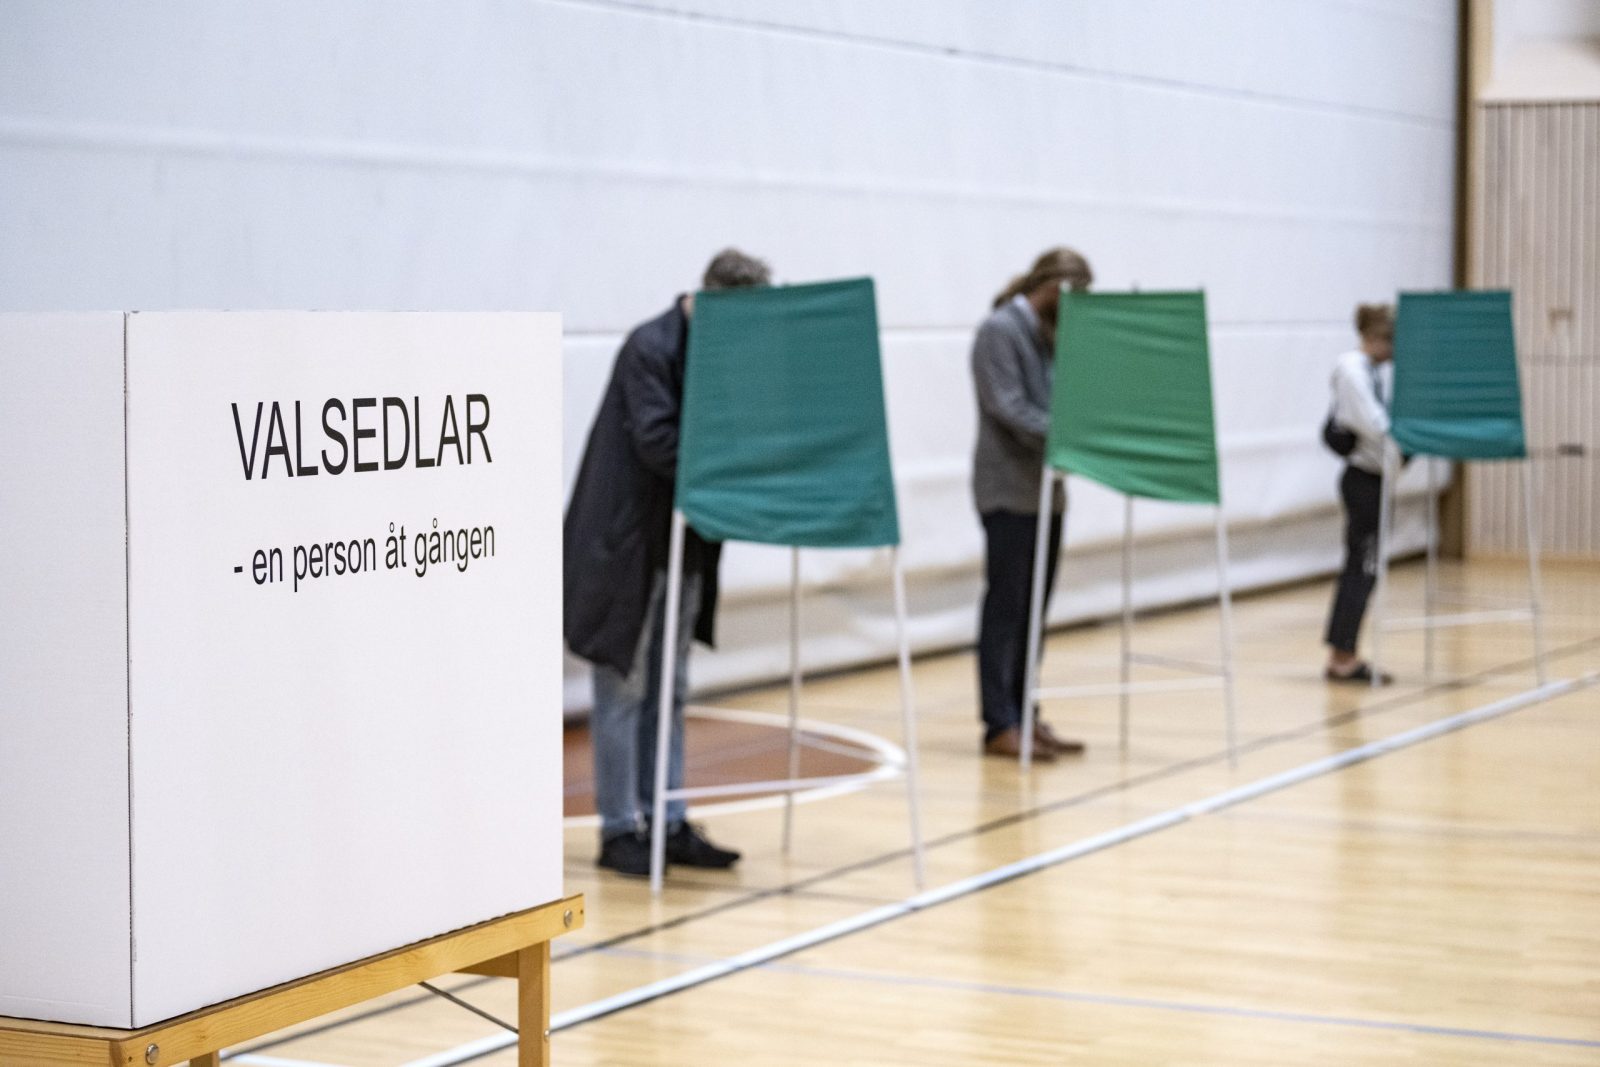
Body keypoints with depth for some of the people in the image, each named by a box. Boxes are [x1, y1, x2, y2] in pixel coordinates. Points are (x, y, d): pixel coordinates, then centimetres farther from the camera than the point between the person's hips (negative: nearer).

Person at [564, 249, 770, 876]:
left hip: (680, 546, 8)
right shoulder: (650, 349, -16)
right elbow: (658, 443, -25)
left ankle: (668, 823, 17)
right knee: (624, 690, -1)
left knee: (668, 692, 11)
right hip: (624, 545, -8)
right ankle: (619, 831, 6)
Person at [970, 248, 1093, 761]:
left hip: (1047, 490, 8)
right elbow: (1009, 408, -19)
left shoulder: (1050, 334, 17)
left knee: (1034, 609, 9)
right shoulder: (1000, 330, -10)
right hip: (1009, 490, -8)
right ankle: (1001, 725, -4)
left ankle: (1024, 714, 14)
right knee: (1006, 607, -6)